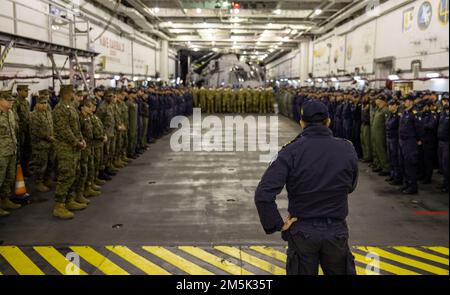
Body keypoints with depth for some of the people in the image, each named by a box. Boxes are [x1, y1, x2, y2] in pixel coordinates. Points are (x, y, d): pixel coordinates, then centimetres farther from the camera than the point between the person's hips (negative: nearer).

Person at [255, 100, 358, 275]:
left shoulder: (291, 152, -17)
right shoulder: (347, 149, -9)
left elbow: (263, 195, -24)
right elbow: (350, 187, 7)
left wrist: (278, 225, -13)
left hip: (302, 231, -2)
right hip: (336, 230, 2)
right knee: (339, 271, 23)